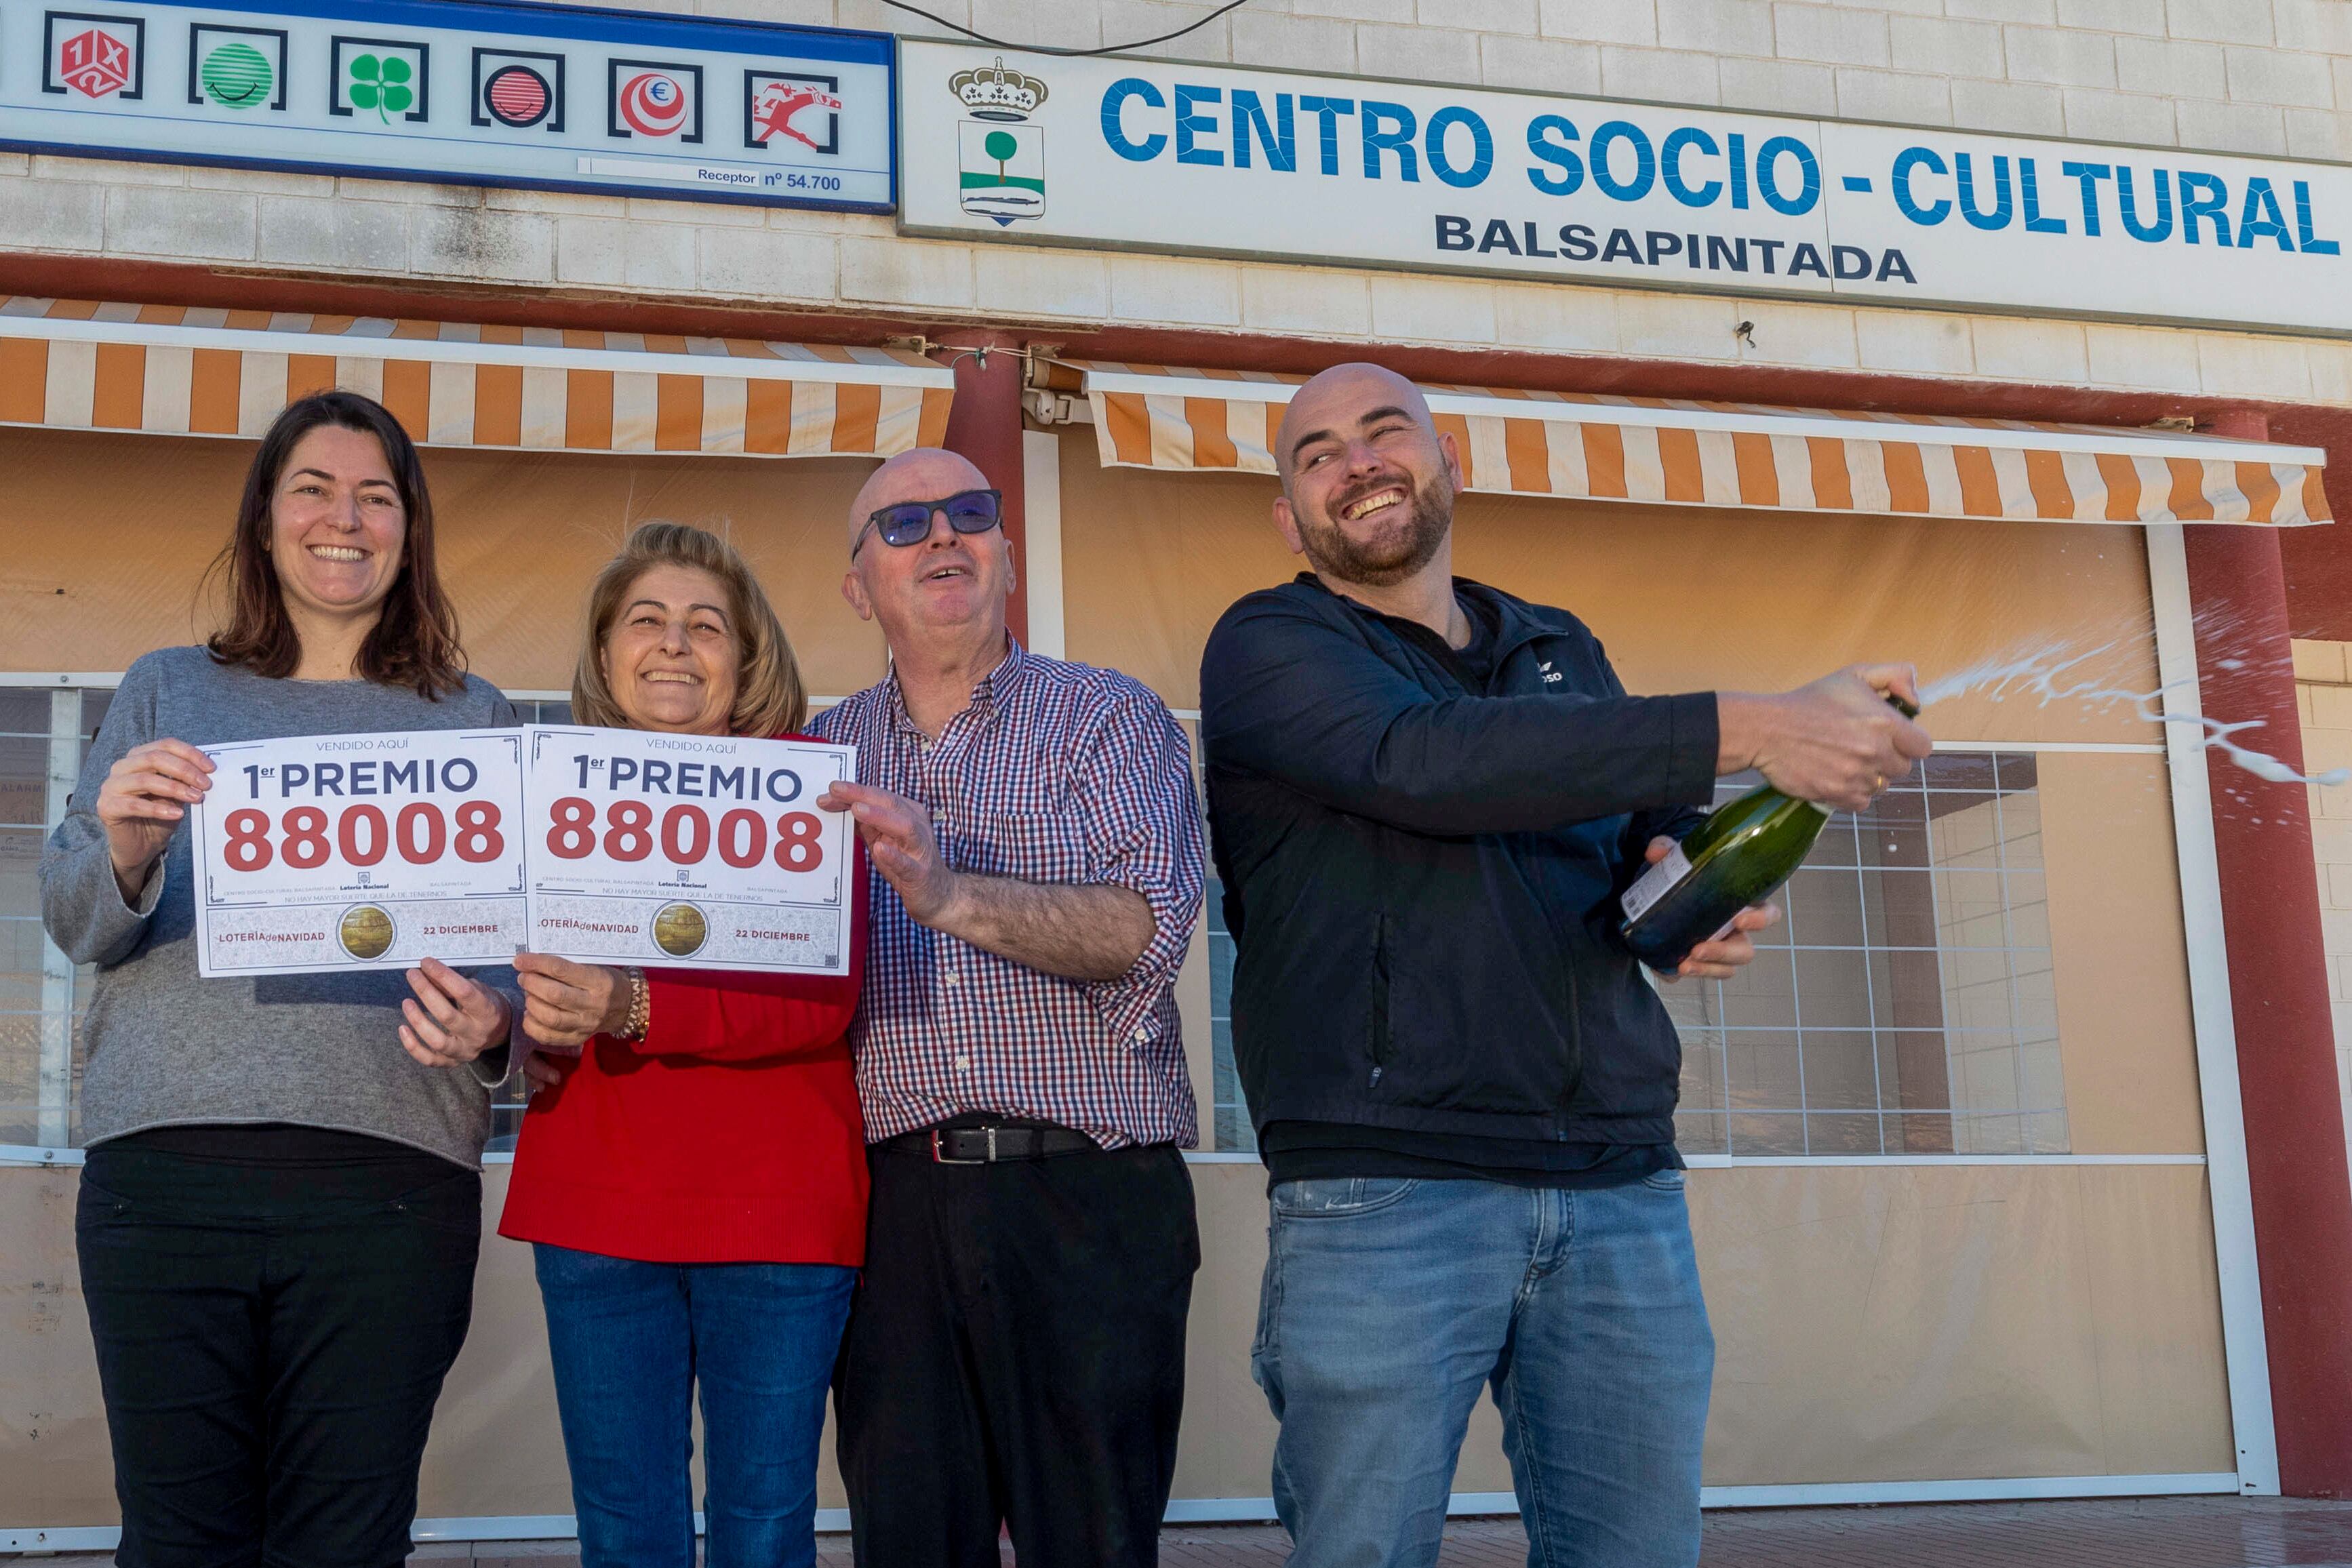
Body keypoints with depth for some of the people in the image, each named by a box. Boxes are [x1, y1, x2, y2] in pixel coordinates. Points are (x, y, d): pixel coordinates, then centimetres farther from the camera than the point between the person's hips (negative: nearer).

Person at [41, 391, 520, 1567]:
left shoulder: (472, 722, 15)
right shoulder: (168, 693, 16)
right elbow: (71, 924, 9)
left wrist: (489, 1026, -13)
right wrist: (122, 848, -13)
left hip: (390, 1172, 0)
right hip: (166, 1162, 1)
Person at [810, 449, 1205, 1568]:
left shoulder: (1110, 717, 4)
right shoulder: (825, 753, 15)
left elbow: (1147, 927, -11)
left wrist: (954, 897, -25)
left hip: (1088, 1196, -3)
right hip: (896, 1207, 3)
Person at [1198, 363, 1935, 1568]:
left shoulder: (1563, 653, 22)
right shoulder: (1269, 648, 3)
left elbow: (1658, 824, 28)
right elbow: (1424, 762, -16)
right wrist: (1745, 729, -21)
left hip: (1621, 1187, 5)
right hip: (1382, 1194, -5)